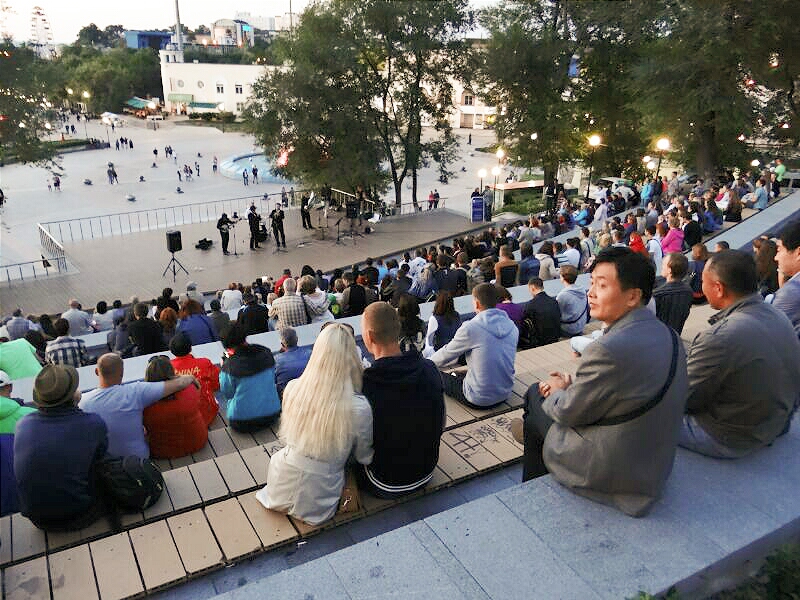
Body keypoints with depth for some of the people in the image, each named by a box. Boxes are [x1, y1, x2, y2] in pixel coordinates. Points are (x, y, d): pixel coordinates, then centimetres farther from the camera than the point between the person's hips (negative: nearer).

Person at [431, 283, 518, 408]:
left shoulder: (470, 328, -20)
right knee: (455, 374, 29)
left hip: (479, 399, -7)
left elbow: (446, 354, -6)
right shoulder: (511, 326, -1)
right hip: (505, 393, 7)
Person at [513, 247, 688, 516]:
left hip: (611, 472, -8)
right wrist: (569, 387, 3)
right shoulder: (667, 335, -2)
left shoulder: (608, 349, -31)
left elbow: (569, 412, -18)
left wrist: (557, 392, 3)